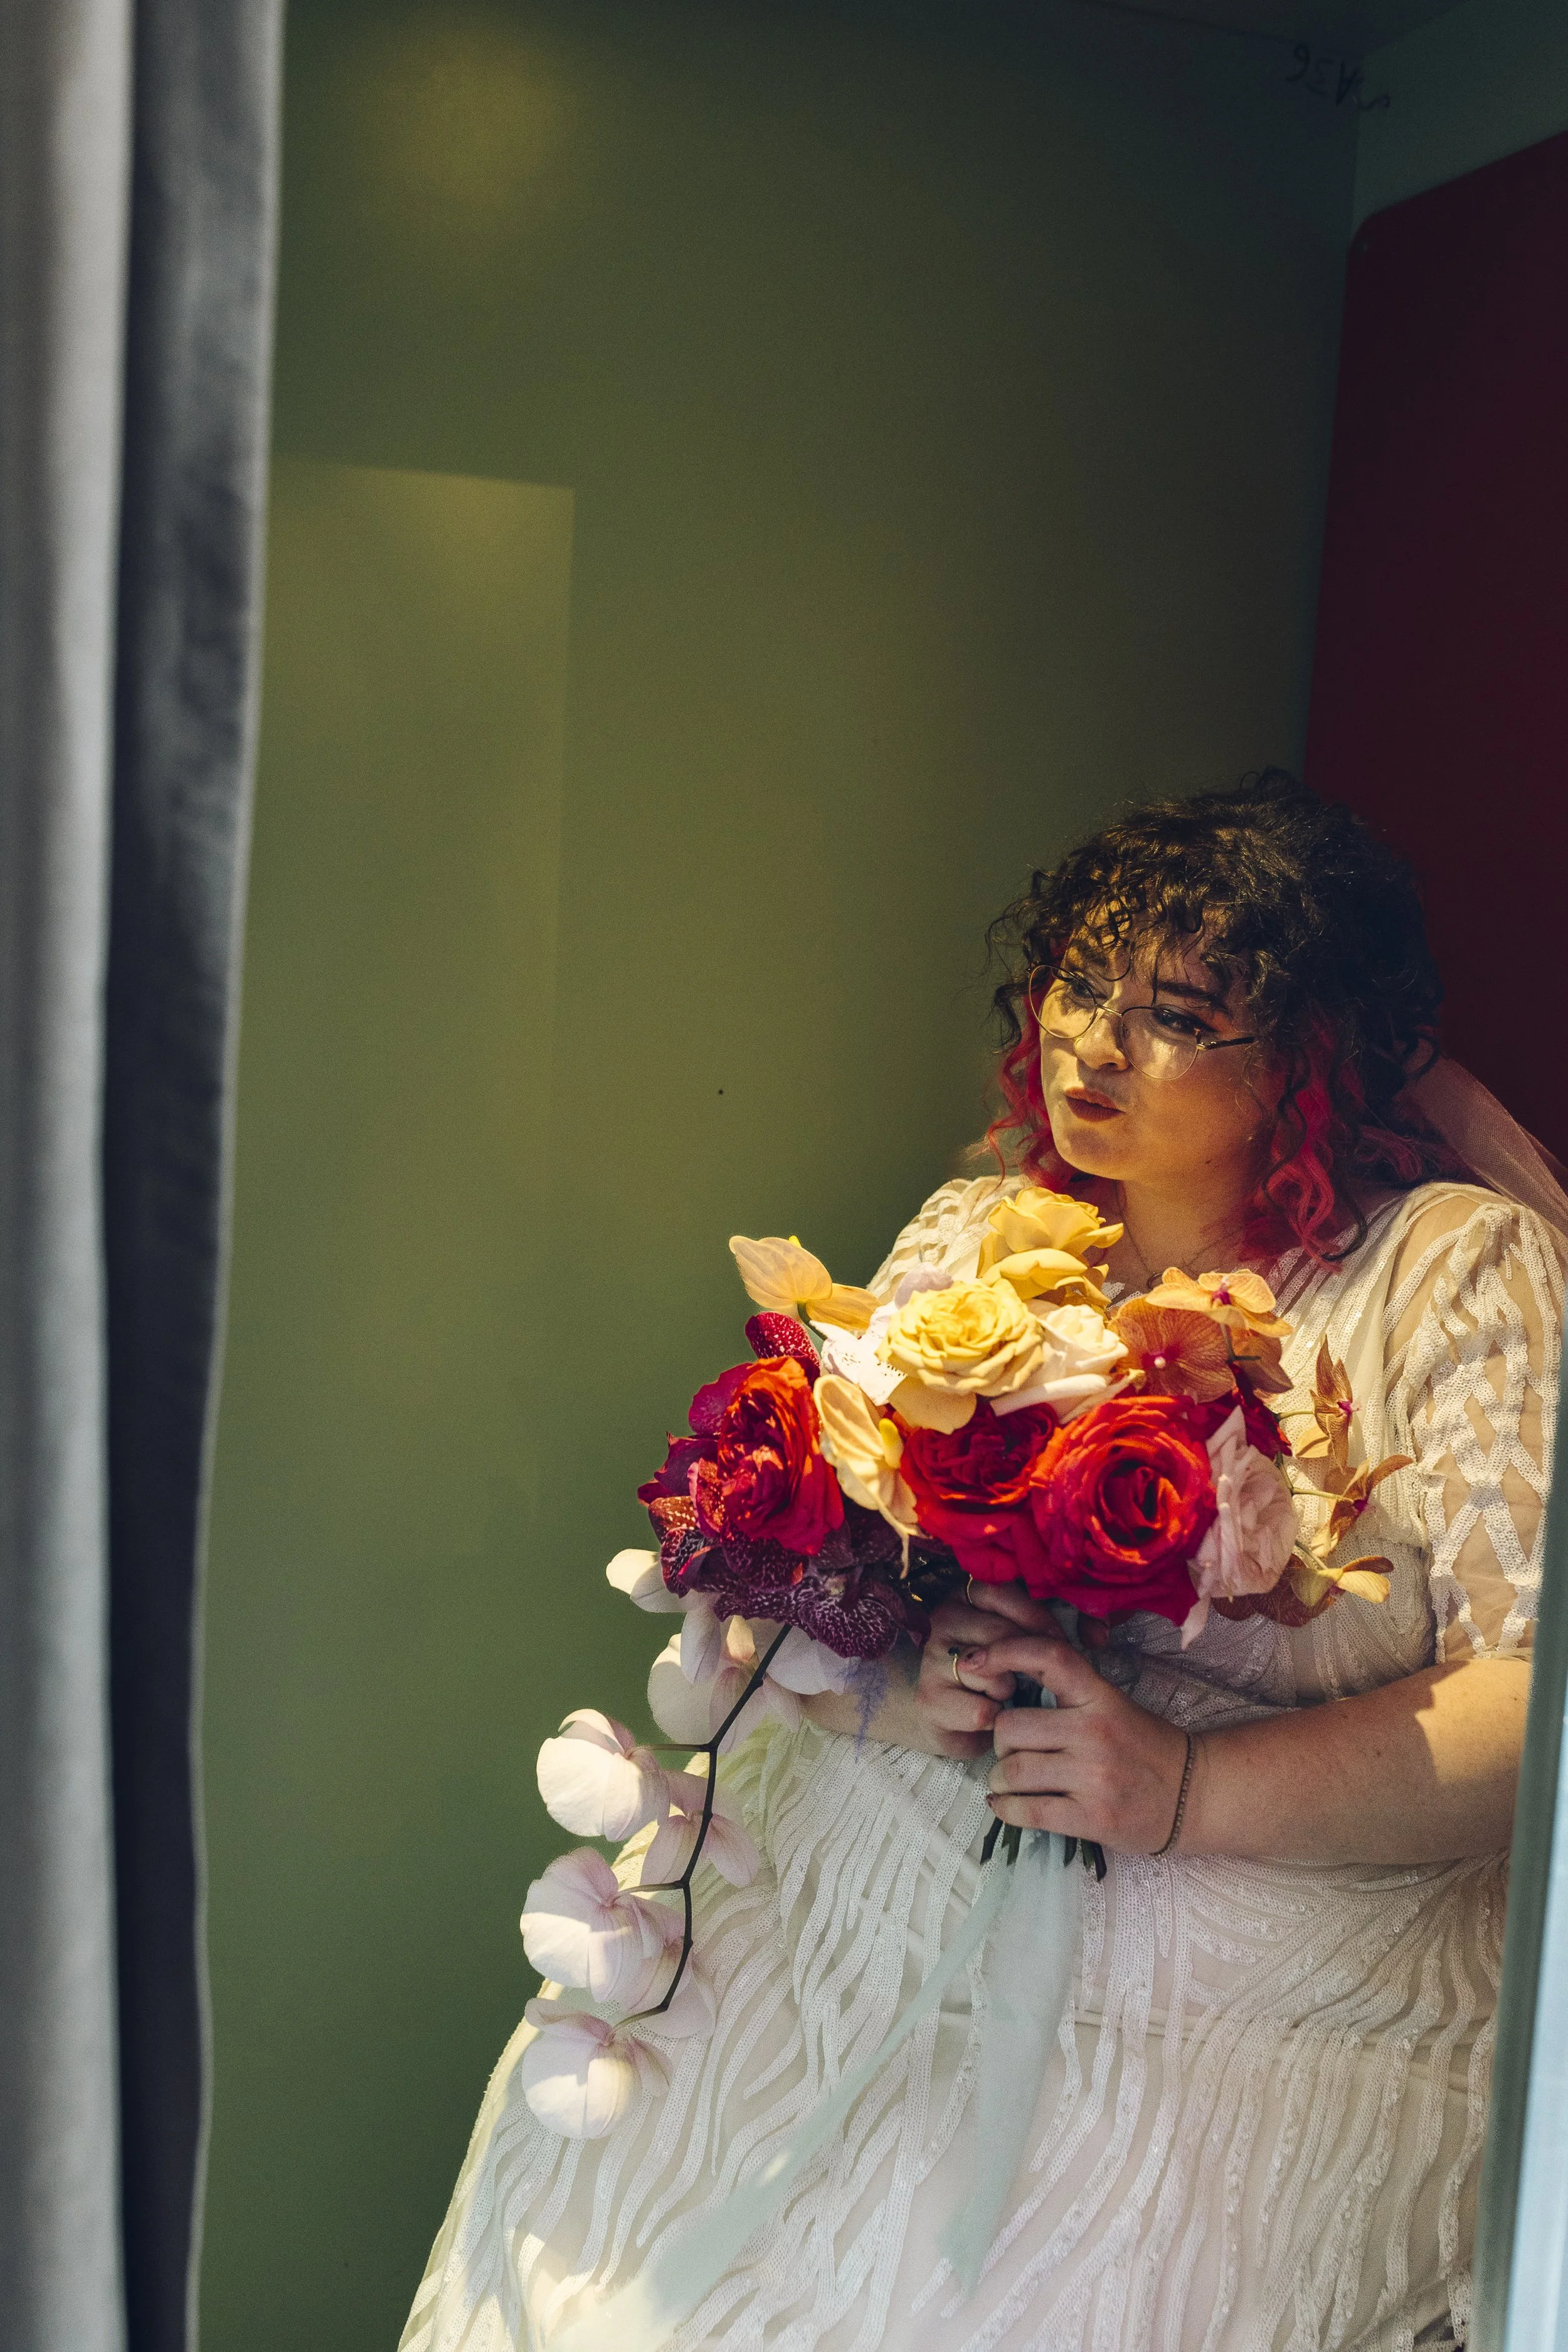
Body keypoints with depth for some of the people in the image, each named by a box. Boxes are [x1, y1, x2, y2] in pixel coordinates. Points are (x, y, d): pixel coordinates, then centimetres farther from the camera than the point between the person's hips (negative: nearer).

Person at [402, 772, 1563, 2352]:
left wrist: (1191, 1792, -21)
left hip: (1248, 2013, -3)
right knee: (570, 2221, -11)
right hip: (840, 1912, 4)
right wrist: (881, 1680, -15)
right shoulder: (969, 1237, 9)